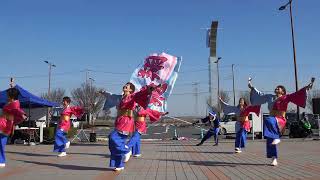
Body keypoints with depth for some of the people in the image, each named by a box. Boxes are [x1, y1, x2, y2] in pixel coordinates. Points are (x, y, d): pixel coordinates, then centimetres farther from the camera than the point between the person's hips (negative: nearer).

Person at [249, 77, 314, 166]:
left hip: (280, 121, -5)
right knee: (270, 141, 1)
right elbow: (260, 95, 26)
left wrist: (307, 87, -17)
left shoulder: (285, 97, 1)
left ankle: (276, 138, -27)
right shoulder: (270, 97, 15)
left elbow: (297, 94, -8)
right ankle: (274, 159, 9)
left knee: (268, 120, -39)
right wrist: (252, 88, 30)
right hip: (272, 121, 5)